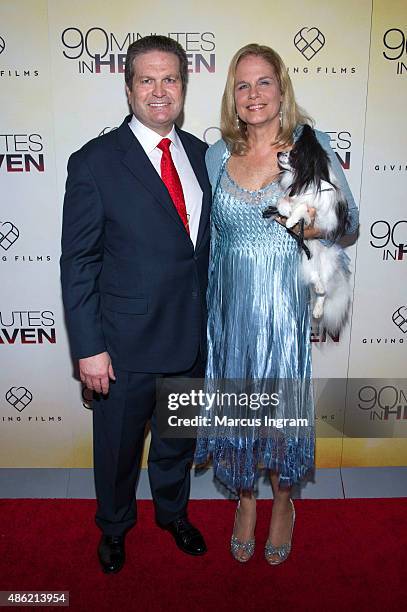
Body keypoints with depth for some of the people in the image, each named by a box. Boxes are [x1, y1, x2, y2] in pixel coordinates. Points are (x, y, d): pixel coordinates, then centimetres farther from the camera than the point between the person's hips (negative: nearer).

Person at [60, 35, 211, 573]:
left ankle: (173, 512, 52)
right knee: (117, 447, 18)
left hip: (192, 337, 5)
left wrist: (209, 318, 9)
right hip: (127, 345, -4)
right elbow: (78, 263, -12)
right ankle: (115, 525, 47)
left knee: (179, 439, 24)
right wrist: (89, 348, -14)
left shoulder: (200, 154, 3)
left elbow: (206, 242, 9)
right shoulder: (95, 162, -12)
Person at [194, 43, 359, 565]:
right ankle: (245, 498, 38)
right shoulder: (217, 155, 5)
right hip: (230, 302, 3)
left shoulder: (311, 144, -3)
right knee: (235, 400, 11)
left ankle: (283, 500, 37)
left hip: (287, 302, -2)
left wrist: (316, 227, -21)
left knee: (284, 401, 8)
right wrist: (209, 303, 11)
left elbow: (349, 221, 1)